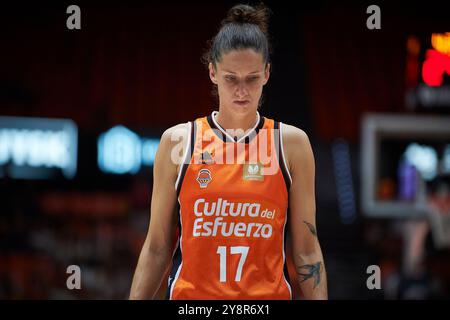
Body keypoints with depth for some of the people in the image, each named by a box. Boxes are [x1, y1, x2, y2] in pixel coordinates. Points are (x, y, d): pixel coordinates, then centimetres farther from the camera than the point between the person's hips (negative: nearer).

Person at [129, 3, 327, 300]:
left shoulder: (291, 142, 1)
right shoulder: (178, 141, 0)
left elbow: (306, 251, 2)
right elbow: (157, 248, 3)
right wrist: (136, 298, -1)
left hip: (269, 292, 0)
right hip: (191, 292, 0)